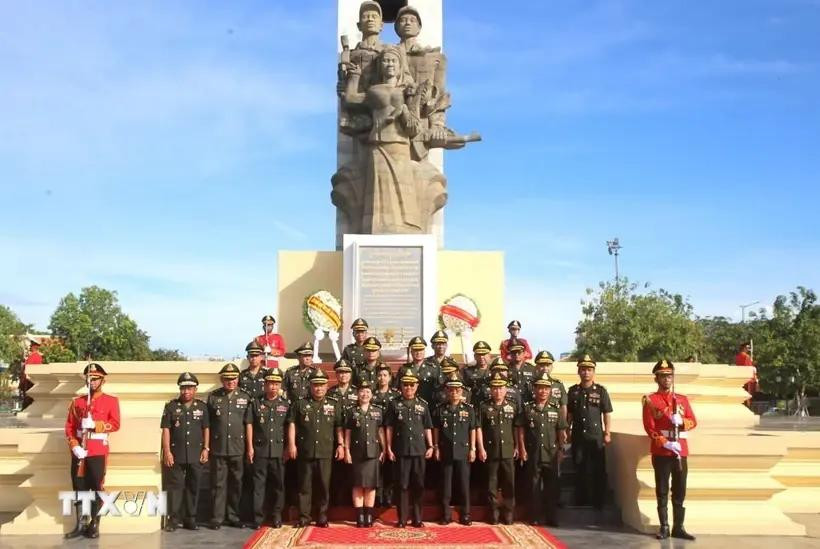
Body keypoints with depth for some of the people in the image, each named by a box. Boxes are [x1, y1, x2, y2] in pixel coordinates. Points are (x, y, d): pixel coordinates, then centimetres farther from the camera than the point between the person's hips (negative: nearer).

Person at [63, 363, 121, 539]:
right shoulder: (77, 401, 11)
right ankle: (80, 524, 13)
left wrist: (94, 424, -21)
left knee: (97, 488, 0)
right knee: (79, 488, 5)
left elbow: (115, 424, -8)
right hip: (79, 451, 3)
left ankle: (94, 525, 8)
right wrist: (74, 446, -9)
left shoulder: (111, 401, 2)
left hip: (99, 450, -3)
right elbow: (69, 427, 6)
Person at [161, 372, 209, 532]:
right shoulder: (171, 406, 1)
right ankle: (172, 519, 8)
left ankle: (190, 519, 16)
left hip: (196, 455, 2)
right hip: (176, 454, -2)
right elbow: (166, 430, -1)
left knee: (193, 487, 7)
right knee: (175, 487, 1)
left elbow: (206, 429, 10)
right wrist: (167, 451, -7)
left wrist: (206, 448, 3)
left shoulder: (202, 407, 6)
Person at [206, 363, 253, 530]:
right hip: (218, 449, -1)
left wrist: (250, 446, 1)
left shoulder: (245, 397, 4)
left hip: (238, 449, 1)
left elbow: (248, 423, 4)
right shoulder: (213, 397, 3)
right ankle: (217, 518, 10)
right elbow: (207, 424, 5)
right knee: (218, 484, 3)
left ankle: (234, 517, 19)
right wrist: (206, 447, 3)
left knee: (236, 484, 8)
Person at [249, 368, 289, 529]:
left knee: (278, 484, 6)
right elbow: (250, 425, 4)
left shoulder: (285, 404, 6)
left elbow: (289, 427, 8)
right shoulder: (256, 403, 4)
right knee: (259, 484, 1)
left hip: (279, 450, 1)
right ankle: (258, 517, 7)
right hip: (260, 450, -1)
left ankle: (276, 516, 17)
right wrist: (250, 447, -1)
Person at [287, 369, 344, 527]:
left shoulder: (334, 405, 11)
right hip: (305, 452, 0)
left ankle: (322, 517, 13)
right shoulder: (300, 404, 8)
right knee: (304, 486, 4)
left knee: (324, 486, 4)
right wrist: (291, 444, -4)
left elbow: (339, 427, 11)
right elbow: (292, 424, 4)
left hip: (325, 452, 1)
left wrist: (341, 445, 2)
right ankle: (304, 517, 12)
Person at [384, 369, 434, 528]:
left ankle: (417, 518, 15)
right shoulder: (394, 404, 2)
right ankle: (402, 519, 11)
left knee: (418, 485, 5)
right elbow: (389, 428, 3)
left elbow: (427, 428, 11)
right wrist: (389, 448, -2)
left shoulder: (423, 404, 7)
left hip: (419, 450, 2)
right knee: (403, 485, 3)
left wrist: (430, 446, 4)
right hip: (401, 451, -1)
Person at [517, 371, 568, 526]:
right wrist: (522, 449, -2)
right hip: (533, 454, -1)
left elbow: (561, 430, 7)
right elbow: (520, 430, 2)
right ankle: (535, 517, 14)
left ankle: (551, 517, 15)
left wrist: (561, 449, 2)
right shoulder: (527, 408, 0)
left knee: (551, 486, 6)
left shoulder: (555, 408, 3)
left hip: (551, 454, 1)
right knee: (534, 486, 6)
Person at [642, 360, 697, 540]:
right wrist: (665, 443, -18)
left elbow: (693, 422, 10)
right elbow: (649, 426, -8)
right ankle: (664, 527, 8)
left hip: (681, 451, 4)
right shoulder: (650, 400, -2)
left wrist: (681, 421, -12)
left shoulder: (683, 399, 12)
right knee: (662, 491, 1)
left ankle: (678, 527, 14)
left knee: (680, 491, 7)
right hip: (661, 451, -4)